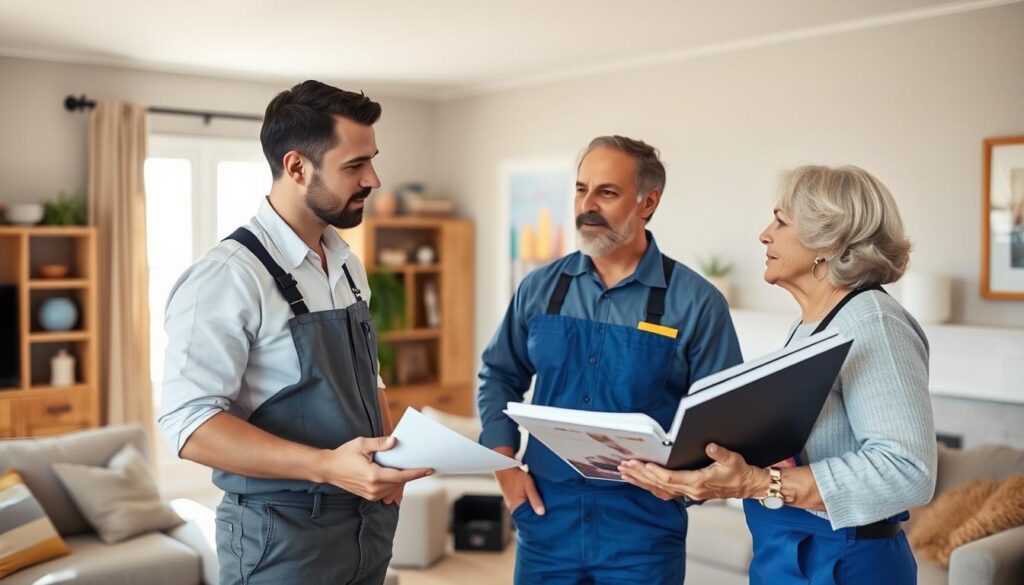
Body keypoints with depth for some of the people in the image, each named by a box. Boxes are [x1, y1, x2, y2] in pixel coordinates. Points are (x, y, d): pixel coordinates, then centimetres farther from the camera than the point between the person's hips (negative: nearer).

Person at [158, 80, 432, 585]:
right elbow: (188, 422, -21)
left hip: (367, 521, 8)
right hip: (283, 535, -7)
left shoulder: (349, 266, 7)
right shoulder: (227, 276, -18)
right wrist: (325, 465, -30)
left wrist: (390, 464, -2)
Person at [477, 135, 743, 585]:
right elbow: (499, 376, 14)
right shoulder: (540, 288, 3)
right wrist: (504, 460, 3)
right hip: (546, 516, 3)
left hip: (643, 528, -3)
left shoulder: (696, 302, -7)